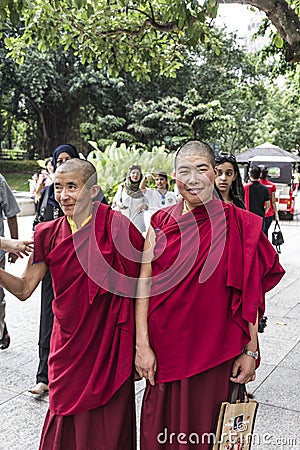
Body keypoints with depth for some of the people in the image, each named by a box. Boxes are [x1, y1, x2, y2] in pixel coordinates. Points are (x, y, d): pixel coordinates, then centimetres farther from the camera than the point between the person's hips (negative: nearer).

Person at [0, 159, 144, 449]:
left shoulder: (116, 226, -12)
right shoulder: (49, 234, 1)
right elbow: (23, 289, 1)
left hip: (108, 344, -3)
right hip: (68, 345, 4)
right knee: (65, 423, 16)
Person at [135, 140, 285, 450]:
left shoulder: (238, 224, -7)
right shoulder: (161, 223, 0)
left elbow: (251, 294, -4)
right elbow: (144, 286, -3)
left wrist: (250, 351, -5)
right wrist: (142, 346, -7)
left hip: (217, 352, -2)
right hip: (165, 349, 2)